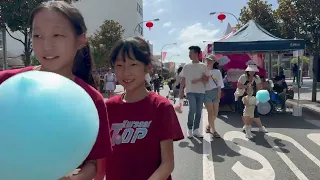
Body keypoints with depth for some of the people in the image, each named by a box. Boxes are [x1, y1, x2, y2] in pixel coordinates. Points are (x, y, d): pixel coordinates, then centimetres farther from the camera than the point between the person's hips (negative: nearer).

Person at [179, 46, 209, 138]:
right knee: (192, 109, -14)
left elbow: (207, 79, 4)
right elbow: (183, 80, 8)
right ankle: (189, 129, 3)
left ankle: (196, 130, 16)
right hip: (190, 91, -2)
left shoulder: (203, 66, 7)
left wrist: (198, 80, -13)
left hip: (201, 92, 2)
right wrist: (181, 91, 3)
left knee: (199, 111, 4)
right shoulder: (186, 66, 7)